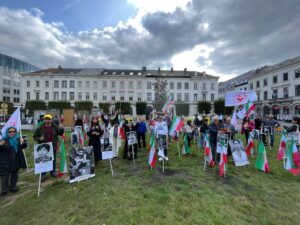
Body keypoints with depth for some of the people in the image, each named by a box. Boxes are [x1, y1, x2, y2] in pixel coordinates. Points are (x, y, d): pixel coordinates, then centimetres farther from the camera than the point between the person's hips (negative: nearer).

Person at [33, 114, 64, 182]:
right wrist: (39, 139, -17)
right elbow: (35, 136, 3)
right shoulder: (40, 128, -3)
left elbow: (60, 133, 2)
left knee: (53, 159, 14)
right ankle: (43, 175, 20)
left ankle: (53, 172, 30)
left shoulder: (55, 127, -1)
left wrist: (61, 129, -17)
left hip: (53, 146, 1)